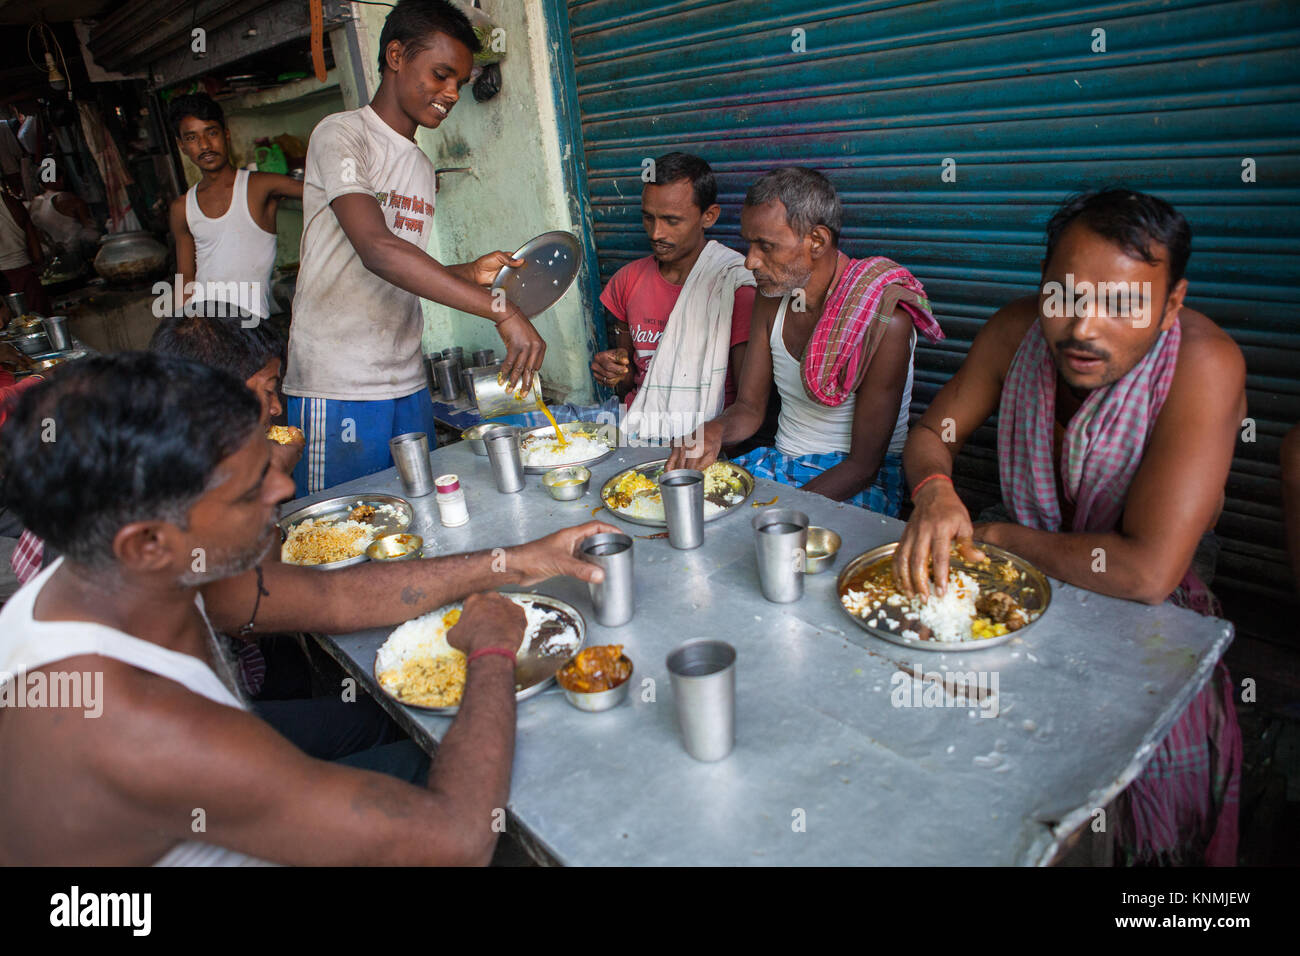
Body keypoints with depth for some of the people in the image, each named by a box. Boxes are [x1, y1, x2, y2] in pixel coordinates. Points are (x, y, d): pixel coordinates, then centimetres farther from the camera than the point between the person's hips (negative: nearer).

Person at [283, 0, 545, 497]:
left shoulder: (422, 166, 18)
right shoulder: (340, 135, -6)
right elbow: (377, 251, -24)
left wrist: (470, 273, 3)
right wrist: (500, 310, -31)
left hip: (408, 386, 7)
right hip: (337, 390, -7)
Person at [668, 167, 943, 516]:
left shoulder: (885, 320, -20)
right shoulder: (772, 298, 3)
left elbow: (864, 465, -19)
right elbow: (749, 407, 8)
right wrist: (714, 431, -16)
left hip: (858, 485, -6)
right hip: (781, 463, 7)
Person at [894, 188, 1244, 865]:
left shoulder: (1202, 364, -26)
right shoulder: (1016, 331, -11)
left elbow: (1147, 571, -31)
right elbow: (931, 434, 2)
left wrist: (998, 537, -17)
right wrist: (934, 491, -22)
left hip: (1145, 612, -3)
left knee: (1163, 756, -26)